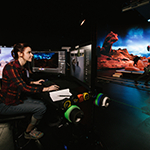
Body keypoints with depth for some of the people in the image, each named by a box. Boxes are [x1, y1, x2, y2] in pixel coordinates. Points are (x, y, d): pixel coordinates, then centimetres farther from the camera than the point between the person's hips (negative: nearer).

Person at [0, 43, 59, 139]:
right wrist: (46, 89, -31)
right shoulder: (11, 68, -25)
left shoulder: (22, 67, 3)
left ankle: (30, 127, 21)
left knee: (42, 104, 1)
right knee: (41, 108, -15)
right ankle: (28, 133, 12)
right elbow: (23, 87, -31)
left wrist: (34, 82, 16)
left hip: (19, 97, 9)